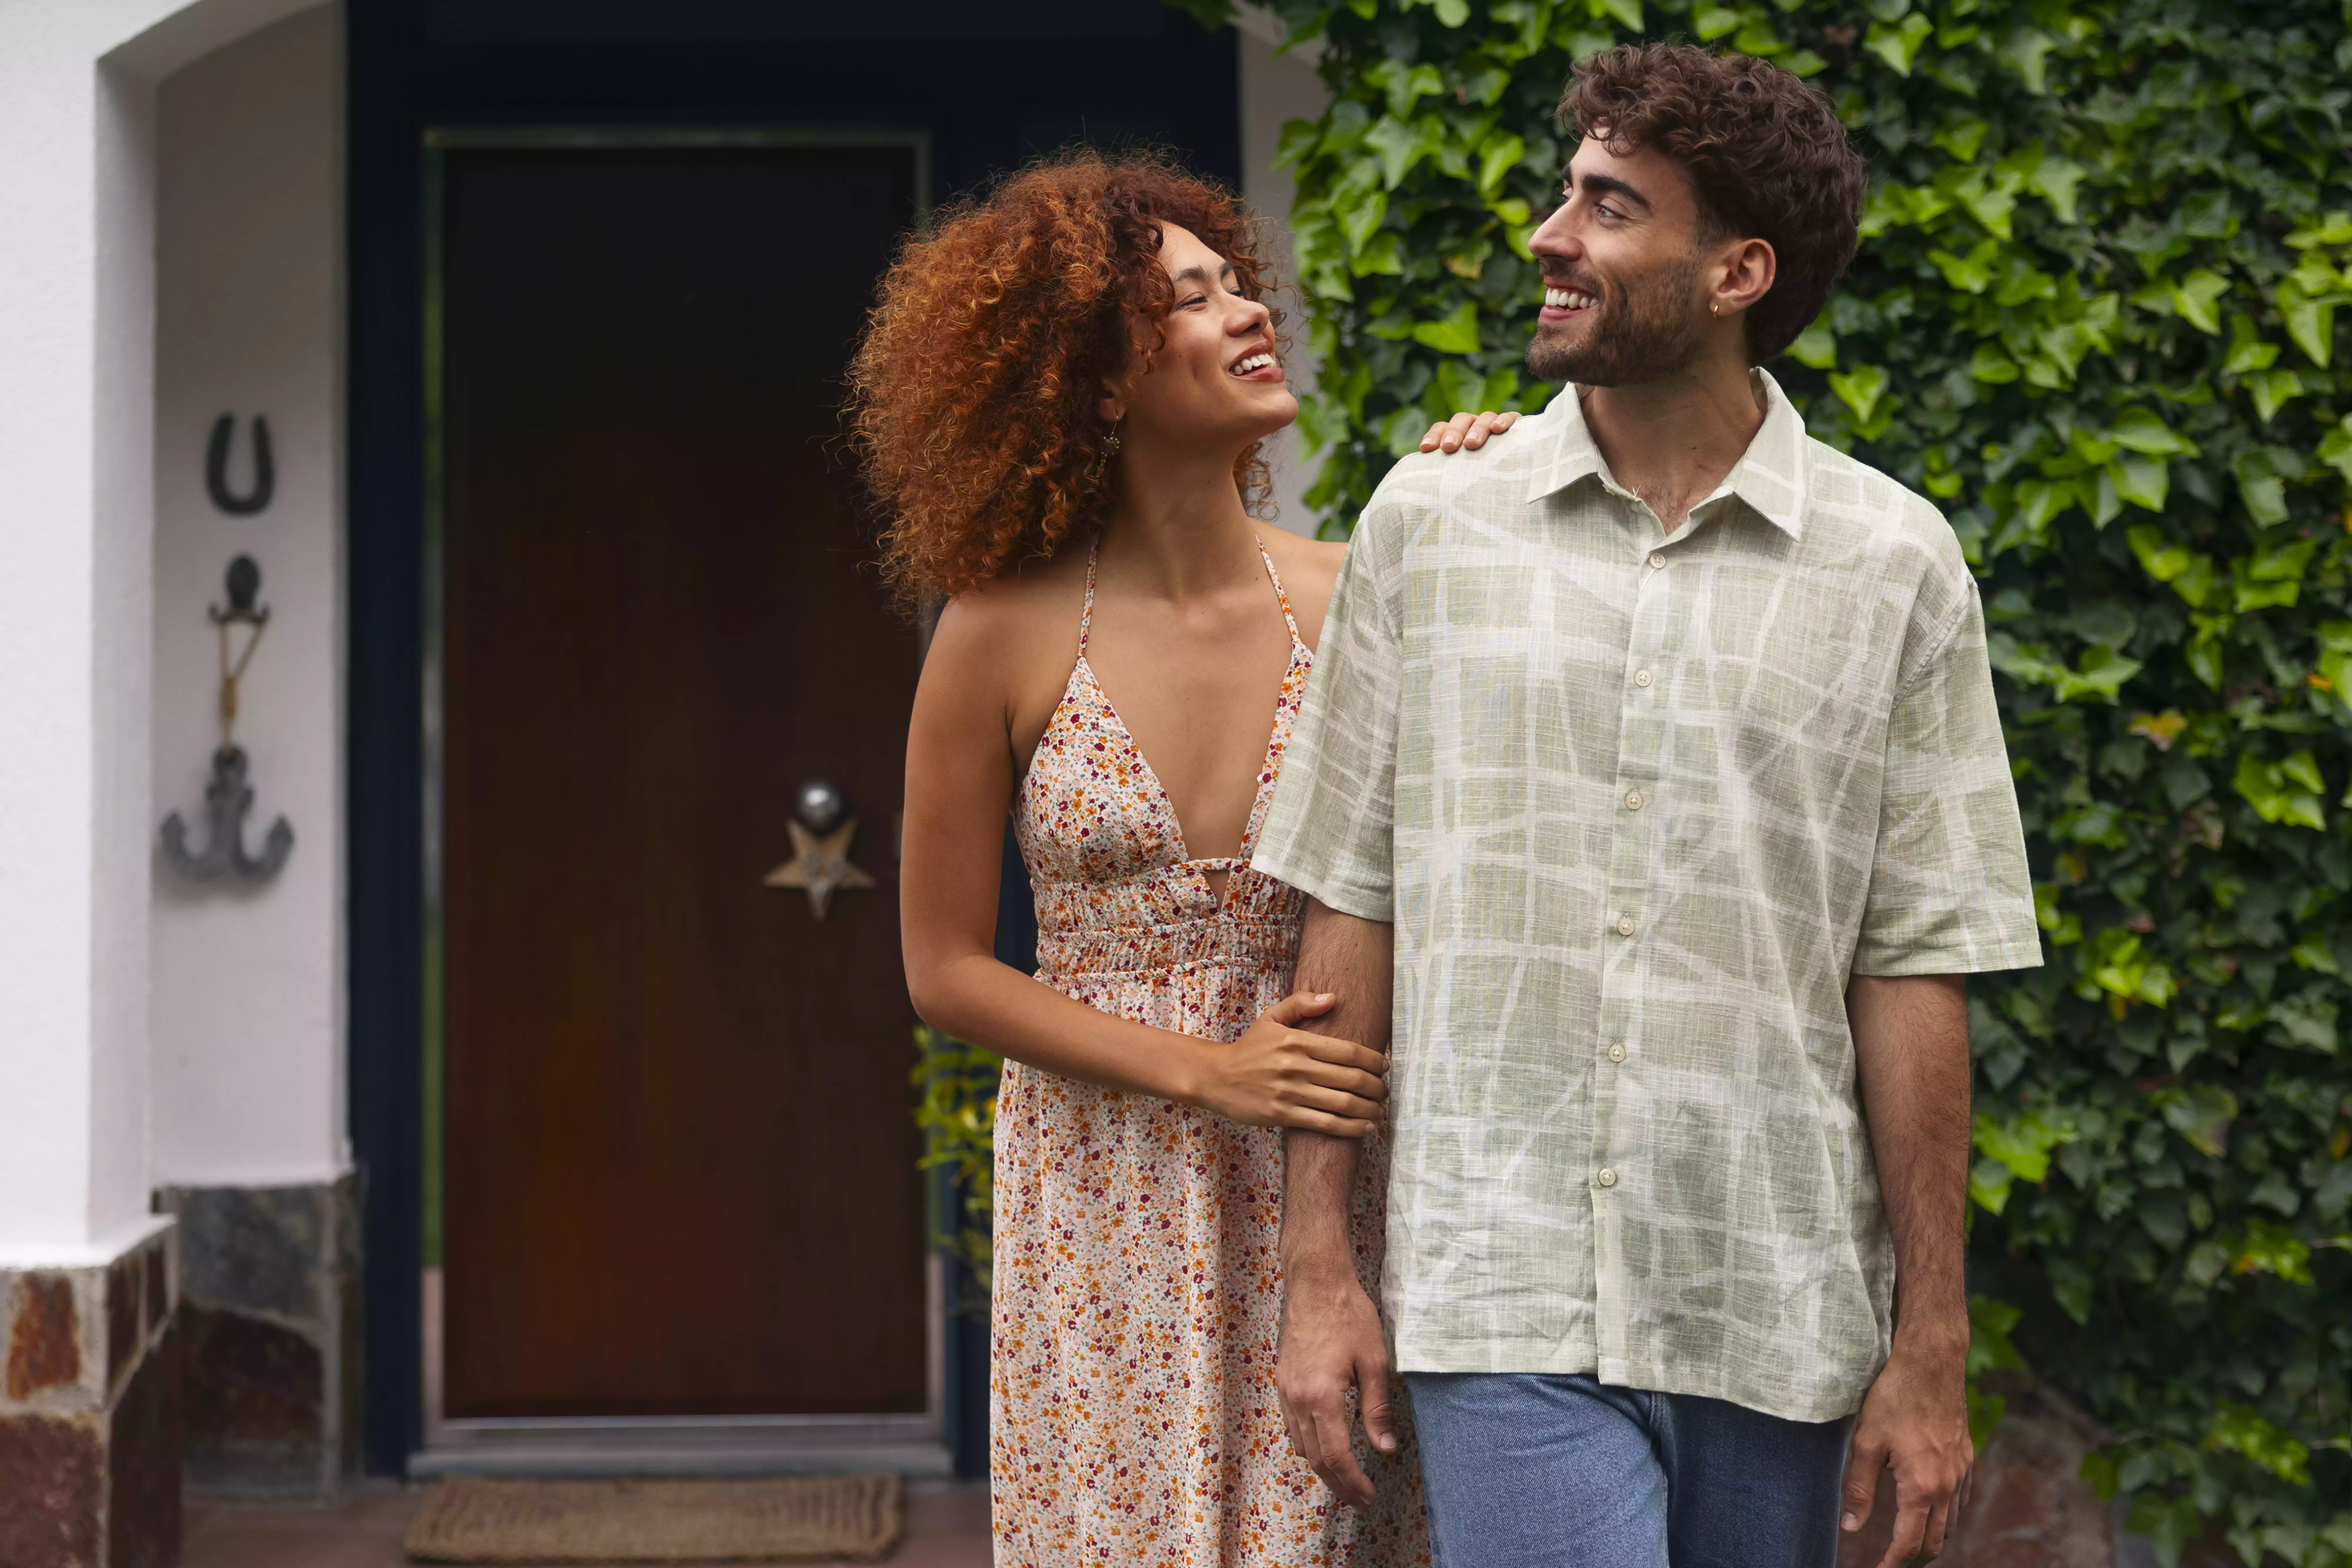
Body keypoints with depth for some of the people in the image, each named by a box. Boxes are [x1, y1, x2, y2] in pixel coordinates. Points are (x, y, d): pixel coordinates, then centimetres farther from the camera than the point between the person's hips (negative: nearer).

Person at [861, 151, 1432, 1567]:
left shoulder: (1352, 603, -2)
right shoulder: (1007, 634, -5)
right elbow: (945, 969, -1)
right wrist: (1205, 1072, -12)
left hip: (1322, 1192, 1)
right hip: (1105, 1209, -1)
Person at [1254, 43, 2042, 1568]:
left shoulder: (1892, 564, 1)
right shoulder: (1428, 521, 3)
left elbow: (1913, 970, 0)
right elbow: (1352, 901, 6)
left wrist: (1931, 1346, -1)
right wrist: (1320, 1266, 2)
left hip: (1779, 1319, 1)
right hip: (1503, 1310, 0)